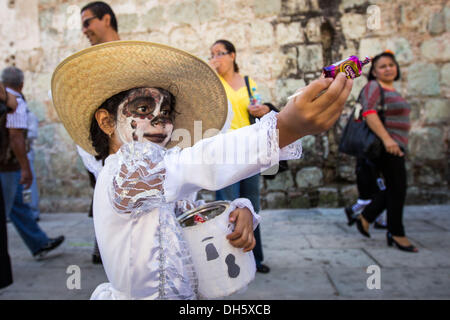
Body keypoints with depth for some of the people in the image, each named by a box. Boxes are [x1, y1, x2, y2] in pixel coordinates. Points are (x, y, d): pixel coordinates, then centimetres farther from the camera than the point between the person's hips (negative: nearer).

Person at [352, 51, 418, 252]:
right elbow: (369, 113, -24)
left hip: (395, 146, 9)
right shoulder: (373, 87, -10)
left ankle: (365, 218, 23)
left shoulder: (391, 90, 20)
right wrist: (386, 138, -33)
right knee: (397, 188, -3)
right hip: (385, 146, -9)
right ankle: (396, 234, 10)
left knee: (392, 188, 12)